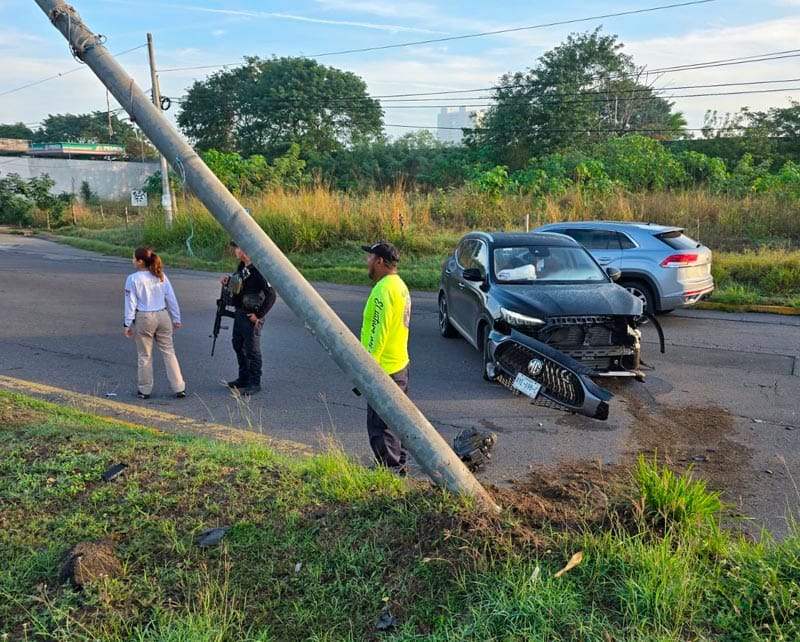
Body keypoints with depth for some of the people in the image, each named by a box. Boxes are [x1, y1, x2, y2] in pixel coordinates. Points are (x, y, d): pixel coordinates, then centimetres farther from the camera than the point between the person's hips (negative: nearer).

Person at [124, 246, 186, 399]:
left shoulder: (133, 279, -9)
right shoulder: (161, 276, 2)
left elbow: (130, 302, -8)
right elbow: (171, 298, 5)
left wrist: (128, 324, -1)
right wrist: (176, 318, 12)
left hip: (144, 318, -3)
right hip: (163, 316, 3)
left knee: (144, 356, 10)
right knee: (168, 352, 9)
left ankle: (144, 390, 20)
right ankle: (179, 388, 9)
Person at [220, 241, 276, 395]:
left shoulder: (257, 269, -20)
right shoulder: (241, 266, 9)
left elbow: (271, 294, -25)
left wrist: (259, 315, -21)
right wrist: (228, 281, 3)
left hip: (251, 316, -10)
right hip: (239, 313, 10)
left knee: (252, 350, -2)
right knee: (238, 345, 20)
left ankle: (254, 383, 9)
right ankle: (244, 378, 34)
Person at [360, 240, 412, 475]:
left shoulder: (383, 290, -19)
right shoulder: (400, 286, 13)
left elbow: (379, 332, -23)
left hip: (384, 369, -10)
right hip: (400, 365, 10)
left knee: (380, 425, -2)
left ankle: (390, 469, 5)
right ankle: (400, 465, 28)